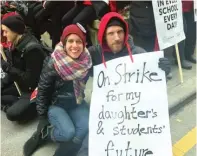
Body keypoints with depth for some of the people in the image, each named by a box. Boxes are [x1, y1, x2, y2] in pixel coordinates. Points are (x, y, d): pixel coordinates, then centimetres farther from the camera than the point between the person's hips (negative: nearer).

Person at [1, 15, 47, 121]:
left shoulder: (32, 49, -26)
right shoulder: (15, 44, 1)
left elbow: (30, 80, -25)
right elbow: (14, 70, 10)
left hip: (36, 90, -9)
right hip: (21, 85, 10)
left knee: (12, 113, -24)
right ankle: (18, 103, -2)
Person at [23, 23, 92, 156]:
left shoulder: (87, 61, -13)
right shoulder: (53, 65, -21)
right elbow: (42, 90, -11)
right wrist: (43, 118, -7)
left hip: (77, 103, 4)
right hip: (56, 104, -4)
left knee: (86, 129, -20)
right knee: (68, 133, -26)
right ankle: (42, 133, 2)